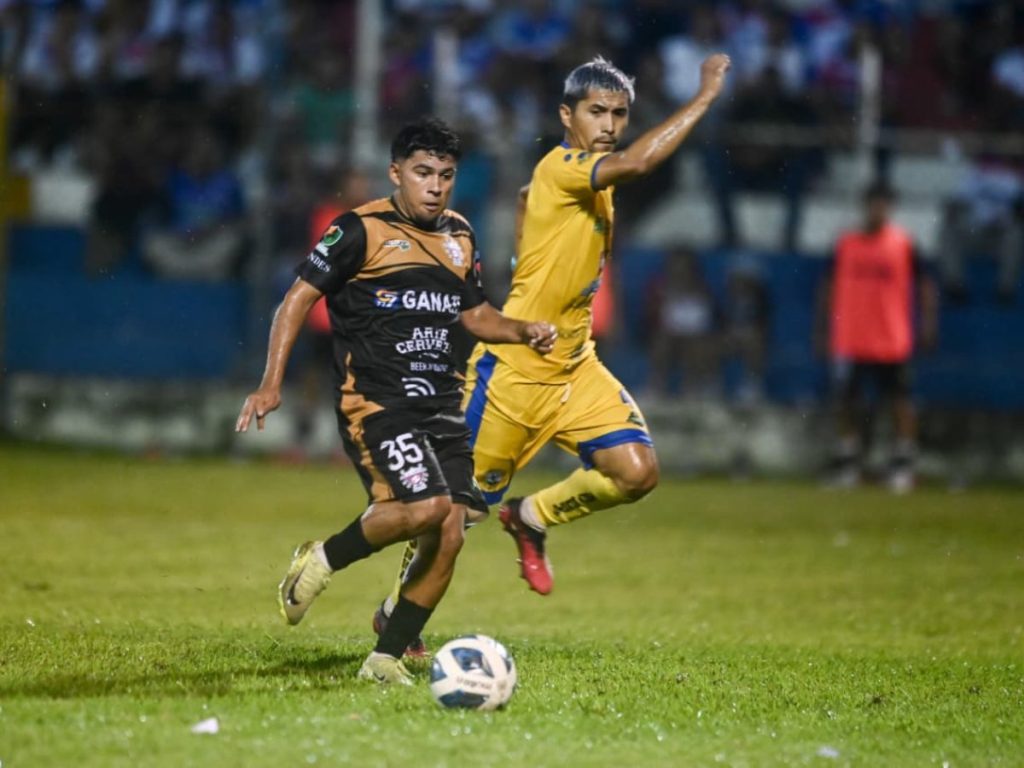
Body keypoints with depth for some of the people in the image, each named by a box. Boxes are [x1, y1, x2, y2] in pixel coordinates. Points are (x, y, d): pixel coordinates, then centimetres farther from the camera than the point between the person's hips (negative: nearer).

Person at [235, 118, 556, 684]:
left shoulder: (458, 237, 15)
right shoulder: (361, 231, -5)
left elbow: (474, 314, 27)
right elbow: (299, 298, -5)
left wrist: (522, 331, 6)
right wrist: (271, 384, -14)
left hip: (441, 405, 7)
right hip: (374, 401, -7)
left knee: (448, 536, -4)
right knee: (426, 506, -26)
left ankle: (386, 658, 7)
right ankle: (323, 560, -2)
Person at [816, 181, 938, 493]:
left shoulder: (903, 243, 0)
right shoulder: (846, 244, 5)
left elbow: (925, 284, 4)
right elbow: (830, 288, 12)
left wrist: (928, 323, -5)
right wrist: (822, 327, 10)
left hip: (893, 341, -2)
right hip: (850, 338, 2)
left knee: (900, 399, -1)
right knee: (846, 399, 4)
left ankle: (904, 461, 5)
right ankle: (847, 459, 15)